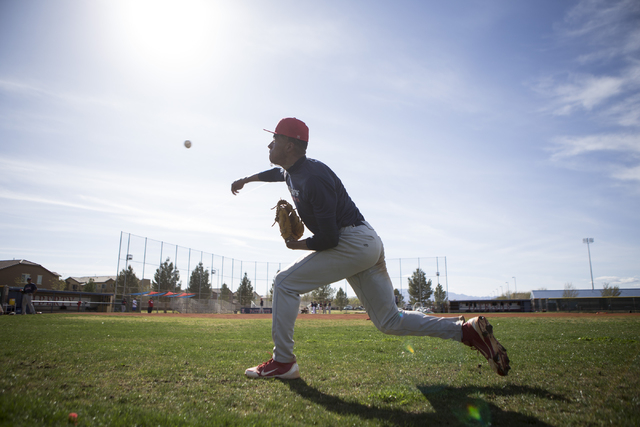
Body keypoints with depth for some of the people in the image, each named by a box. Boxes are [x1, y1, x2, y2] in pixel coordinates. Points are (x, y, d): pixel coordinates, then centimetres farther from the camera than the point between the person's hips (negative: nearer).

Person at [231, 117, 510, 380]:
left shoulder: (313, 177, -18)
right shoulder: (292, 170, 12)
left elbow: (329, 239, -21)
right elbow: (277, 172, 41)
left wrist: (298, 245, -5)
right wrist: (247, 179, 43)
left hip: (354, 242, -10)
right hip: (367, 246, 10)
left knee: (285, 283, -7)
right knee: (390, 322, 11)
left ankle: (283, 362, 1)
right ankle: (468, 330, 10)